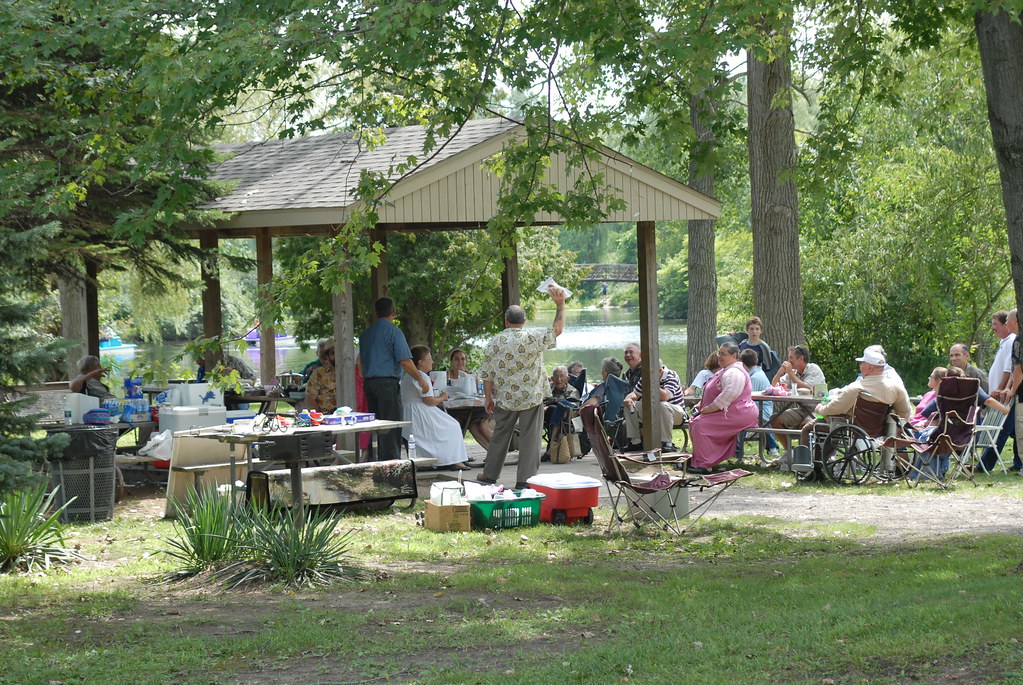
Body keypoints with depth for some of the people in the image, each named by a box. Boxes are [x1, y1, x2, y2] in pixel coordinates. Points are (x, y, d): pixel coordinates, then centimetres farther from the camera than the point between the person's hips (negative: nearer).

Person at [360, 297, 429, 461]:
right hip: (387, 383, -7)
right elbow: (405, 361, -13)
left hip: (368, 382, 7)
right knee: (392, 426, -6)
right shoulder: (394, 332, -8)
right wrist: (421, 380, -5)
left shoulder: (366, 334, 13)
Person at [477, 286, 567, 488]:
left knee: (500, 434, 16)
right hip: (532, 398, -3)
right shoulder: (534, 338, -12)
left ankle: (490, 474, 25)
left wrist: (489, 398, 12)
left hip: (505, 400, 3)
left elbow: (487, 375, 1)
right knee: (530, 437, 2)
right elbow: (557, 329, -4)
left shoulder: (494, 342, -2)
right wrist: (560, 305, 4)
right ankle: (525, 479, 1)